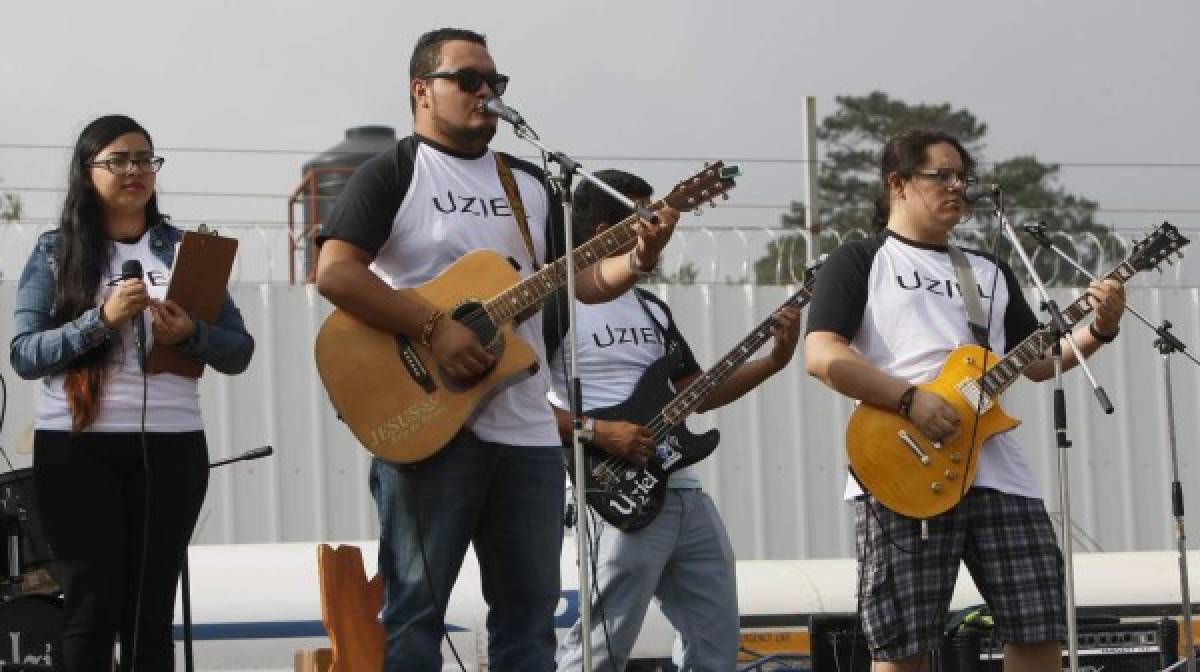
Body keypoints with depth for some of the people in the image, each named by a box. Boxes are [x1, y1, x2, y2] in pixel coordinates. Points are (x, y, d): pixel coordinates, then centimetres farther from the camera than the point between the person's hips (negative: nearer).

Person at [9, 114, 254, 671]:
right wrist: (101, 320, -16)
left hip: (170, 447, 2)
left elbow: (240, 352, 8)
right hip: (76, 448, -2)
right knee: (93, 608, -4)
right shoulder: (56, 251, 5)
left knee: (151, 611, 2)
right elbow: (23, 355, -4)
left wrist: (191, 335, -13)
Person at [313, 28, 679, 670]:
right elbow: (334, 272, -15)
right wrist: (434, 329, -20)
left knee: (529, 611, 7)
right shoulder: (393, 172, -2)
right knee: (415, 606, -5)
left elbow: (585, 279, 15)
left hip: (526, 431, 6)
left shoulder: (530, 184, 18)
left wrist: (638, 260, -6)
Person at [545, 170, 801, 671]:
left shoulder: (652, 308, 20)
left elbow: (693, 392, 21)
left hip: (686, 493, 8)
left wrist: (774, 361, 11)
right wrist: (596, 431, -19)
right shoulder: (560, 303, -5)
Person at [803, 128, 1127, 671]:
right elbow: (821, 354, -7)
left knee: (1039, 628, 0)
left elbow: (1036, 361, 25)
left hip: (998, 472, 6)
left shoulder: (990, 270, 25)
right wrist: (909, 399, -18)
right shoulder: (859, 261, 6)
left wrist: (1099, 331, 6)